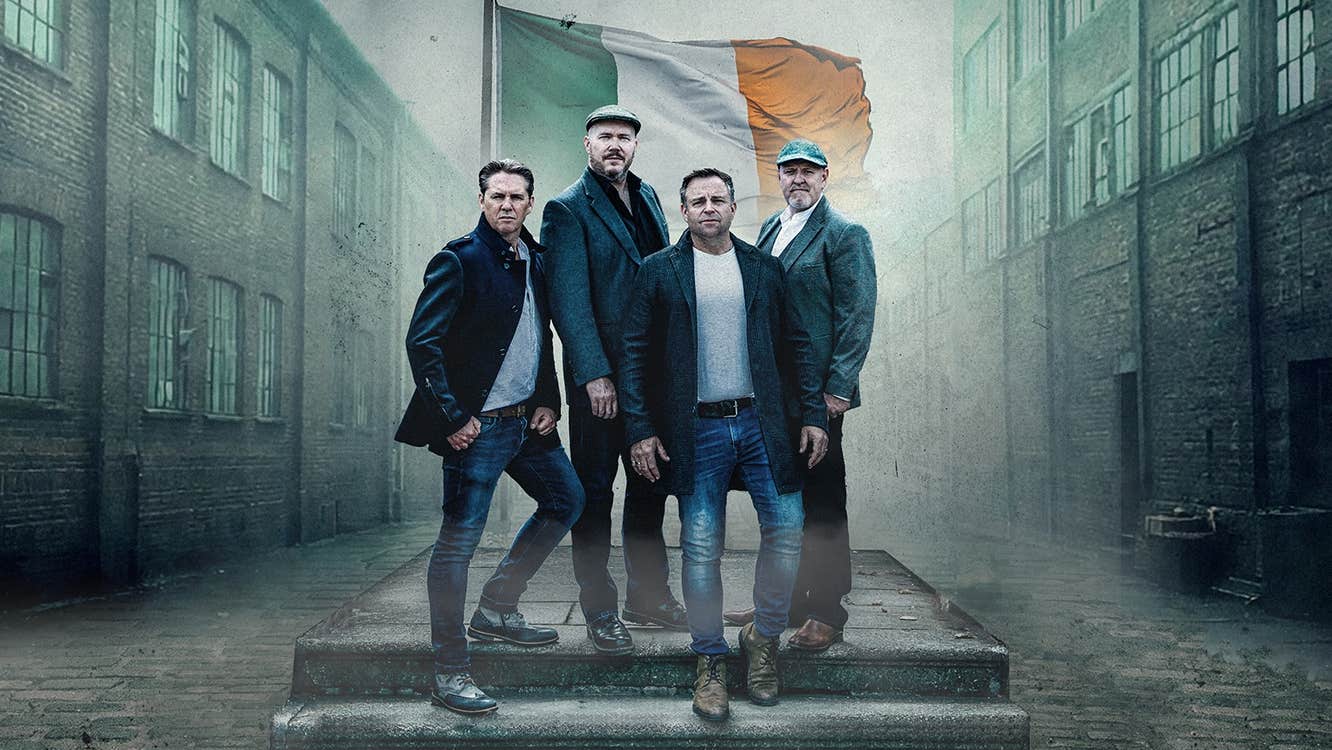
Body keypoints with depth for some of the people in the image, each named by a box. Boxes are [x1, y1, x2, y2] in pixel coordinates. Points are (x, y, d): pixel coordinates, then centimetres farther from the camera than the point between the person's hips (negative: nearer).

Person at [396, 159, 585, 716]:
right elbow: (422, 342, -16)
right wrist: (453, 418, -17)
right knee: (458, 541, -4)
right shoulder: (459, 260, -11)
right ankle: (449, 673, 6)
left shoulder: (535, 261, 11)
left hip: (528, 419, 8)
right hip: (479, 425, -8)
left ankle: (497, 608, 29)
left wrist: (548, 401, 8)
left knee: (566, 500, 18)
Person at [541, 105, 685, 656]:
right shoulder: (568, 209, -8)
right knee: (595, 492, 3)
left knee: (649, 485, 14)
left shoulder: (646, 198, 14)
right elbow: (569, 298, -14)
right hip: (599, 374, -7)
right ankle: (599, 610, 14)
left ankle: (648, 596, 28)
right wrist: (595, 374, -19)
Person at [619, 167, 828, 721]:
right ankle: (710, 662, 16)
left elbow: (796, 344, 10)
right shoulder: (658, 272, 4)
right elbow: (635, 355, 2)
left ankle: (763, 638, 20)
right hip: (696, 430, -2)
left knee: (787, 530, -3)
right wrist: (640, 431, -6)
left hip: (762, 422, 2)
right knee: (701, 550, 1)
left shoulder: (764, 268, 10)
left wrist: (813, 416, 3)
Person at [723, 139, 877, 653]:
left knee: (822, 503, -1)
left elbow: (857, 317, -10)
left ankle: (827, 614, 9)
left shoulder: (844, 234, -6)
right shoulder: (770, 229, 17)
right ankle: (785, 602, 24)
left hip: (816, 392, -7)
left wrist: (836, 389, -15)